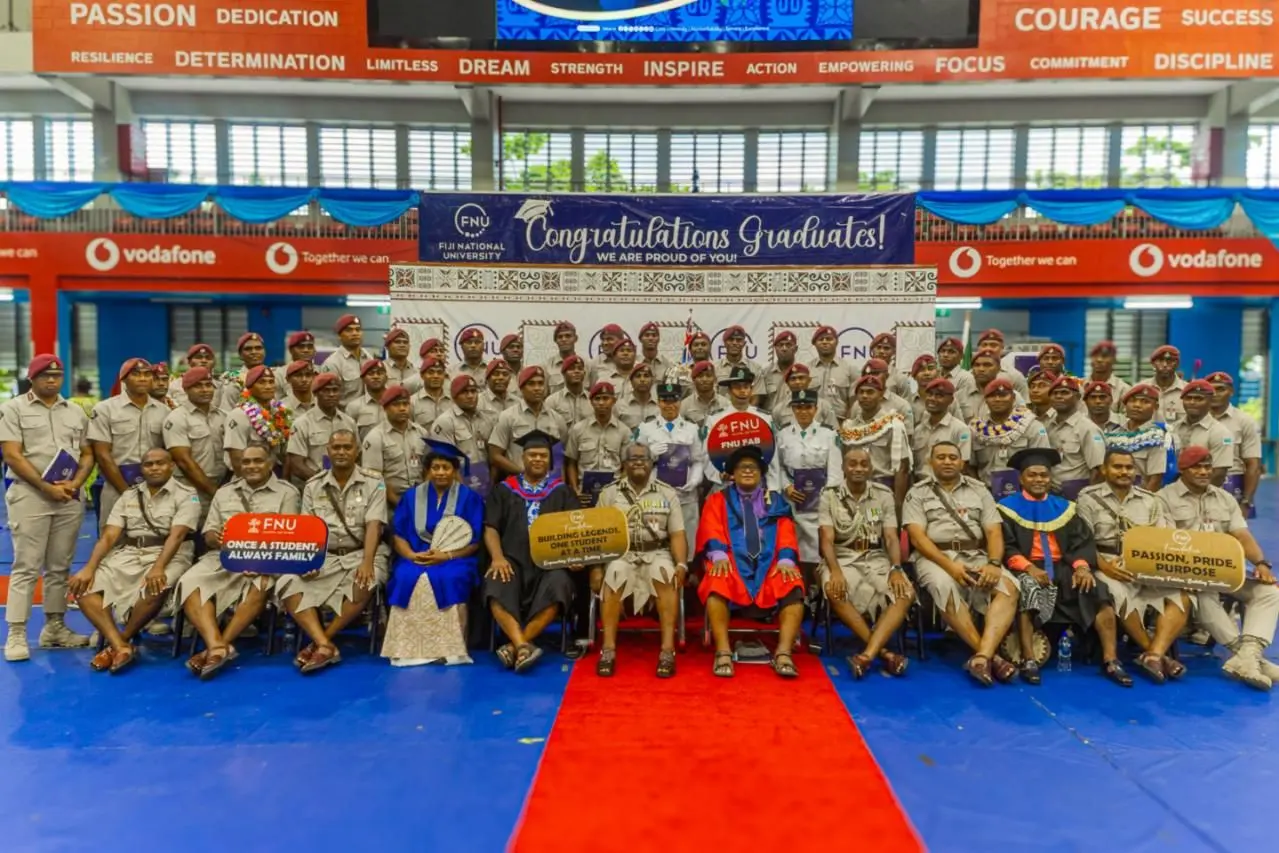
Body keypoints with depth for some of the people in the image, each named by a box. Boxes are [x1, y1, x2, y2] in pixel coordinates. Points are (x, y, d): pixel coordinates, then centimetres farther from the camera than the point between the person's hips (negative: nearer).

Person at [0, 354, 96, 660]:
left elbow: (87, 454, 13)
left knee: (60, 566, 8)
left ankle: (55, 626, 16)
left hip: (70, 498, 4)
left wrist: (75, 483, -5)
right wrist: (46, 488, -13)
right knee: (26, 566, -5)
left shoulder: (76, 412, 14)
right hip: (29, 495, -4)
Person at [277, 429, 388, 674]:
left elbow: (373, 526, -11)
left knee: (364, 585, -35)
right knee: (288, 584, -22)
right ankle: (325, 646, -31)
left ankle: (320, 641, -17)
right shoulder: (313, 486, 8)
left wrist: (367, 562, -27)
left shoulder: (373, 484, -1)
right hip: (324, 557, 3)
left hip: (360, 554, -3)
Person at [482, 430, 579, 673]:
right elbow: (491, 528, 8)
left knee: (557, 588, -33)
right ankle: (523, 646, -41)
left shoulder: (562, 492, 16)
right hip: (513, 559, 0)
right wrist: (497, 557, -12)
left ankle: (515, 645, -29)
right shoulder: (504, 490, 17)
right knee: (497, 589, -32)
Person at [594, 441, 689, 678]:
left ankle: (668, 649, -32)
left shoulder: (667, 493, 9)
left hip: (657, 554, 0)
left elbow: (677, 534, 4)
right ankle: (608, 649, -30)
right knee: (613, 575, -34)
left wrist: (681, 565, -11)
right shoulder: (609, 493, 9)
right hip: (621, 554, 0)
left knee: (666, 574, -33)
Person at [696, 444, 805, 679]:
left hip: (769, 563, 2)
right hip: (732, 562, -1)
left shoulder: (776, 500, 21)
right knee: (717, 585, -36)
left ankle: (783, 652, -33)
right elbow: (712, 531, 2)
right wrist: (719, 555, -19)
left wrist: (786, 560, -12)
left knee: (793, 588, -31)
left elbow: (786, 534, 8)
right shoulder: (718, 499, 17)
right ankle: (723, 651, -37)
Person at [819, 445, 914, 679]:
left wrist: (896, 569, -19)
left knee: (906, 592, -27)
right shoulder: (829, 495, -1)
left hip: (876, 559, 2)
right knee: (834, 591, -36)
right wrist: (835, 572, -26)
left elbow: (891, 537, 0)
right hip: (843, 558, -2)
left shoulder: (884, 494, 5)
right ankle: (883, 651, -26)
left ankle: (868, 654, -36)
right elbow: (827, 539, -8)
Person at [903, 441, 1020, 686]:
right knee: (945, 587, -37)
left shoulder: (979, 490, 16)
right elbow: (917, 537, -5)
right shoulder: (917, 493, 7)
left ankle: (981, 657, -38)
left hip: (976, 556, 3)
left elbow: (994, 532, 7)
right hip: (936, 557, -3)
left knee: (1008, 587, -28)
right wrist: (950, 566, -20)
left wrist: (994, 563, -14)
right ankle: (989, 655, -30)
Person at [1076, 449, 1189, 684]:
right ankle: (1156, 652, -16)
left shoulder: (1151, 500, 17)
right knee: (1119, 594, -34)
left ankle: (1153, 655, -28)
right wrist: (1104, 566, -21)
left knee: (1182, 595, -21)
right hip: (1108, 566, -4)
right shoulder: (1089, 498, 4)